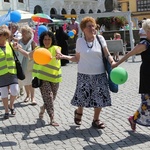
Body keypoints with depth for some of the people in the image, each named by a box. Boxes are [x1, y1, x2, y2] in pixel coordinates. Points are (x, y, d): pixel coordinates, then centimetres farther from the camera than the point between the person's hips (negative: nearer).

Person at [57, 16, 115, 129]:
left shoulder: (100, 38, 1)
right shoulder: (80, 41, 3)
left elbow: (107, 54, 0)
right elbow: (77, 58, 7)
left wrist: (112, 62, -18)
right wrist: (64, 57, -3)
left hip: (99, 74, 1)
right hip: (84, 74, -1)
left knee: (100, 97, 2)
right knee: (83, 96, 3)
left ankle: (96, 119, 22)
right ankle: (79, 112, 36)